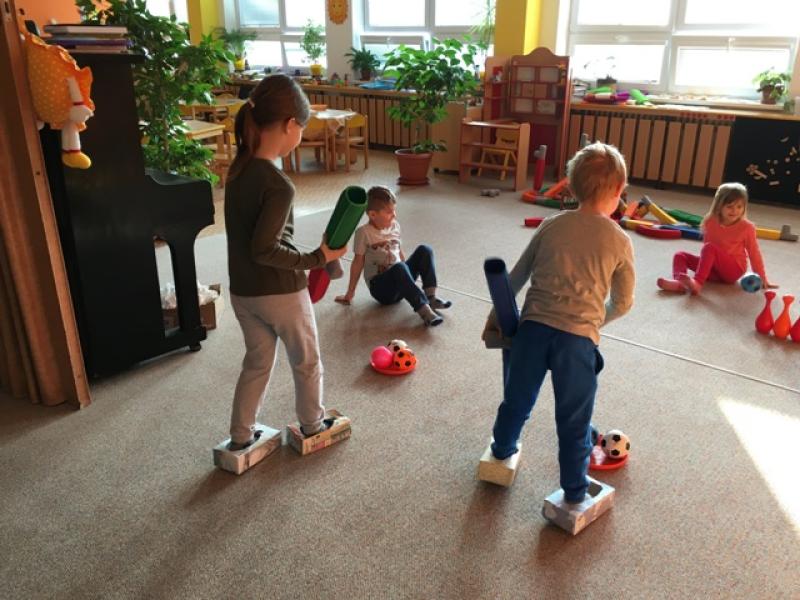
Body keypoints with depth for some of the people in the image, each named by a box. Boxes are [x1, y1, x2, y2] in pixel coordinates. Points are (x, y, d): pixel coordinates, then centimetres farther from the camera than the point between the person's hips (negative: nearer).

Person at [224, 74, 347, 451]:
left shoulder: (239, 168, 0)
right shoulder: (279, 185, -26)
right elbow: (264, 250, -27)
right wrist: (316, 259, -17)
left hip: (242, 291, 7)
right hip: (280, 292, -7)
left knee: (256, 363, 23)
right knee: (307, 363, 18)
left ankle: (240, 438, 33)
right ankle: (313, 426, 38)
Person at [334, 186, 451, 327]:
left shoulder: (395, 226, 8)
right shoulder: (364, 232, -9)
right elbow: (358, 262, -6)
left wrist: (409, 273, 20)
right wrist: (350, 292, -2)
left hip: (400, 283, 6)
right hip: (380, 287, -6)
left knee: (425, 250, -10)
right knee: (399, 268, -37)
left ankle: (430, 296, -20)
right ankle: (423, 309, -43)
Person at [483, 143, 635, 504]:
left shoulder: (551, 225, 7)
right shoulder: (620, 241, 0)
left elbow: (516, 277, 11)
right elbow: (623, 303, 6)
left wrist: (495, 317, 21)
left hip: (533, 327, 3)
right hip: (578, 337, -2)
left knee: (517, 399, 23)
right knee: (574, 420, 12)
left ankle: (502, 450, 48)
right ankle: (574, 493, 26)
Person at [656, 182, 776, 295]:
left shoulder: (747, 227, -8)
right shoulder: (710, 222, -2)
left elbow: (754, 253, -4)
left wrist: (763, 279, -2)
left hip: (734, 270, -5)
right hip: (715, 268, 5)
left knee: (710, 247, -31)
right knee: (680, 255, -11)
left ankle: (697, 283, -47)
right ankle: (679, 282, -41)